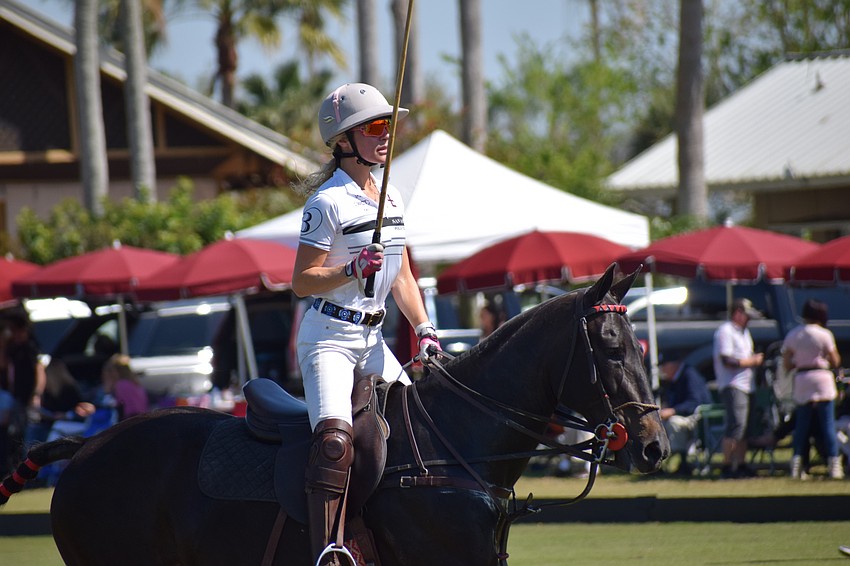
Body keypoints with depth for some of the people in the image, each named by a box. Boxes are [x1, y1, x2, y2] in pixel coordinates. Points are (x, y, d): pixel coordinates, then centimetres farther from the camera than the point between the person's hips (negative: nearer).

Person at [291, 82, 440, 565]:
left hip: (372, 338, 8)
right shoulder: (329, 202, -11)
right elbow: (302, 281, -11)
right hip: (329, 337, -8)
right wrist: (354, 269, -25)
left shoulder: (392, 199, 12)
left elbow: (402, 278, 17)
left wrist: (426, 330, 5)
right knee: (335, 437, -26)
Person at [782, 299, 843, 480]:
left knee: (801, 426, 8)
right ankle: (834, 465, -2)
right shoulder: (824, 334, -6)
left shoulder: (792, 335, 4)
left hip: (801, 383, 3)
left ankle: (797, 465, -1)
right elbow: (835, 361, -3)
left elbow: (786, 365, 4)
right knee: (827, 424, 1)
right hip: (822, 380, -3)